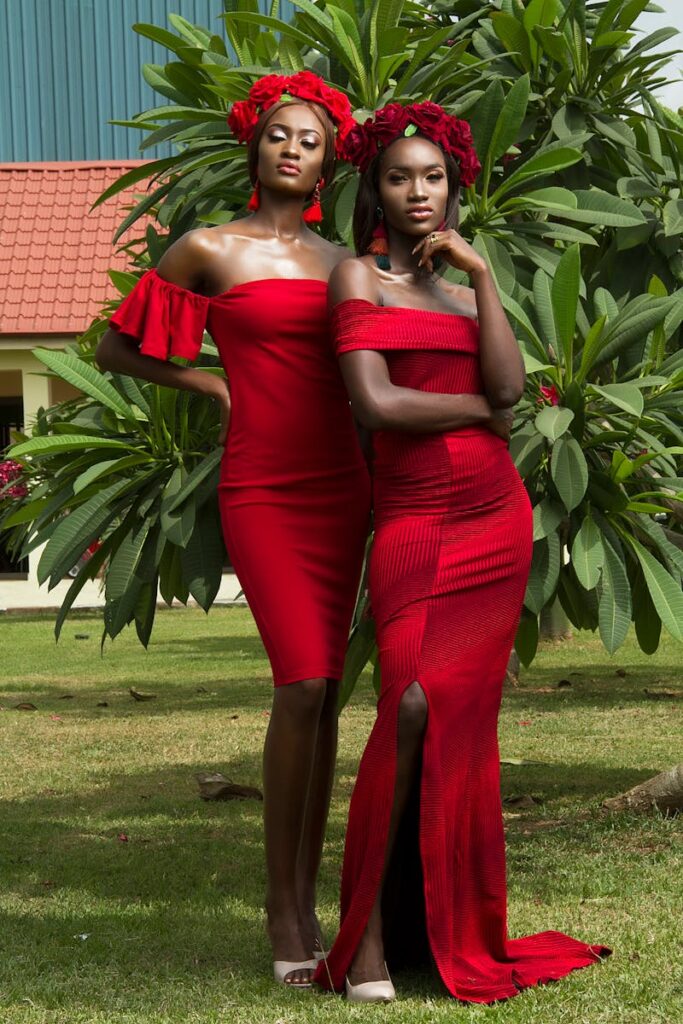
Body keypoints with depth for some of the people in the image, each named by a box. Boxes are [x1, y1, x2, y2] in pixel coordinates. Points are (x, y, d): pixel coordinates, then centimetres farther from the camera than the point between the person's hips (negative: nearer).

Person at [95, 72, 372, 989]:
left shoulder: (339, 263, 15)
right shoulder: (209, 250, 1)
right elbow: (115, 349, 9)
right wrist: (207, 385, 8)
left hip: (340, 485, 5)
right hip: (262, 489, -5)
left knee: (324, 694, 4)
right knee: (301, 686, -15)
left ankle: (306, 903, 12)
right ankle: (282, 910, -4)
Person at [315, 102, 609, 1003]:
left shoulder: (462, 282, 18)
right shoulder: (359, 277, 2)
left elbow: (510, 386, 0)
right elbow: (374, 404, -12)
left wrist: (480, 273, -3)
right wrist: (479, 405, -1)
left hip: (497, 515, 5)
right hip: (415, 517, -5)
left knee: (465, 716, 1)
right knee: (413, 704, -19)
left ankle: (454, 932, 8)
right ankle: (365, 939, -13)